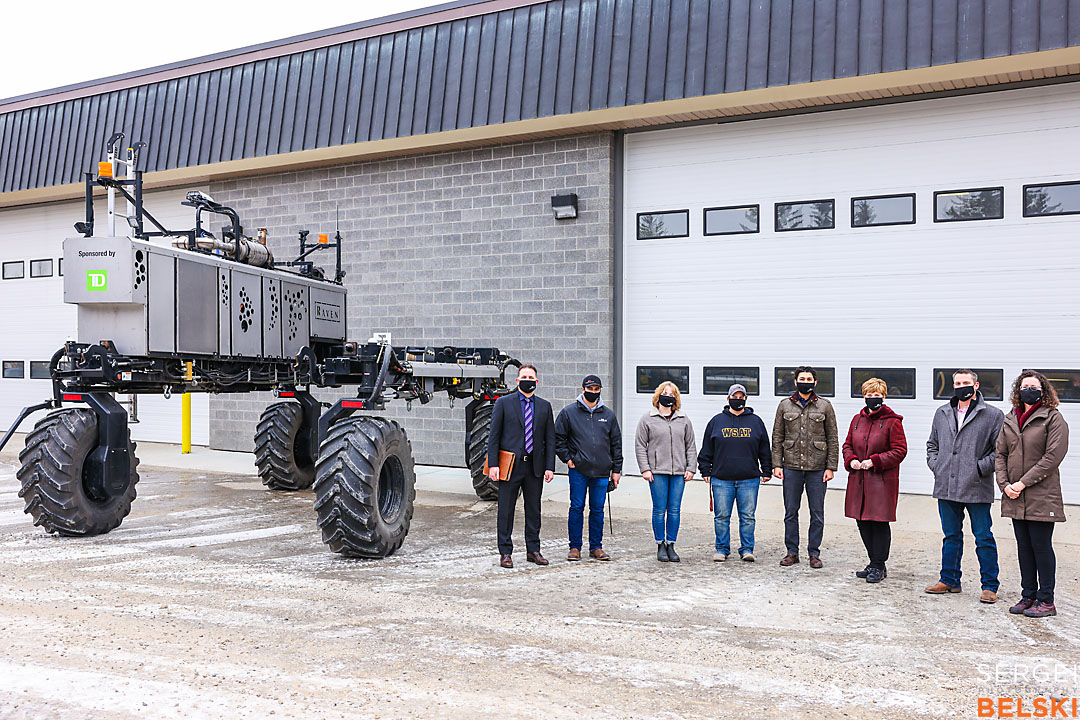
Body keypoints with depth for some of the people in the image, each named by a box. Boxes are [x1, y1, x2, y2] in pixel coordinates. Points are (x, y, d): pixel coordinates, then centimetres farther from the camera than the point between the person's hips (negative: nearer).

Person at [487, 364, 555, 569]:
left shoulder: (545, 406, 9)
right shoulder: (503, 403, 1)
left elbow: (550, 438, 8)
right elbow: (494, 436, -1)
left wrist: (549, 466, 1)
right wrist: (493, 464, -9)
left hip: (535, 467, 3)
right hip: (510, 465, -3)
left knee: (534, 510, 10)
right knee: (506, 511, 3)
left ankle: (533, 550, 22)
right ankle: (505, 552, 13)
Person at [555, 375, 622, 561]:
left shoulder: (608, 414, 10)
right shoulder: (569, 412, 2)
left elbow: (616, 443, 13)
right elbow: (558, 438, 6)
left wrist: (616, 469, 9)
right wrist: (567, 458, -4)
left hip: (602, 471, 2)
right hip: (578, 469, -2)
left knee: (598, 509, 7)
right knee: (577, 508, 0)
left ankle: (596, 547, 17)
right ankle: (575, 547, 10)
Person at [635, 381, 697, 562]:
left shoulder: (683, 420, 12)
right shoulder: (647, 419, 4)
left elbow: (690, 446, 14)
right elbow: (640, 446, 2)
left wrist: (691, 468, 6)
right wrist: (645, 469, -5)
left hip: (678, 472, 3)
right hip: (657, 472, -2)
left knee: (674, 510, 4)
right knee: (659, 510, 0)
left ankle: (671, 545, 14)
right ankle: (660, 546, 12)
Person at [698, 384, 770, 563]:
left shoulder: (756, 421, 10)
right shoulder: (716, 421, 8)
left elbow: (764, 449, 14)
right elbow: (706, 450, 11)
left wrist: (766, 471, 10)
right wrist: (705, 471, 7)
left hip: (749, 479, 0)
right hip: (721, 479, 0)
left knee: (747, 516, 2)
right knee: (722, 516, 4)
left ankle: (747, 549, 13)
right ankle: (722, 549, 14)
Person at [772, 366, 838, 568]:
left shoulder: (825, 406, 3)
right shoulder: (785, 405, 7)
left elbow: (833, 439, 4)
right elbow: (777, 437, 8)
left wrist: (831, 467, -4)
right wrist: (776, 464, 0)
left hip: (817, 468, -1)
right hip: (791, 467, 1)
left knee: (817, 513, 5)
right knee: (790, 512, 7)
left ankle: (814, 553, 16)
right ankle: (792, 551, 18)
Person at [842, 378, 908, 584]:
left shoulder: (892, 422, -5)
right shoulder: (857, 419, 12)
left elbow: (900, 451, -7)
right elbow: (848, 444, 19)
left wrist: (875, 461, -15)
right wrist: (851, 459, -1)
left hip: (882, 480, -6)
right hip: (858, 480, 6)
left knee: (879, 522, -3)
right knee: (862, 522, 10)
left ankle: (878, 566, 7)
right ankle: (874, 563, 23)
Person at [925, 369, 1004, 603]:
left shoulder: (993, 415, -2)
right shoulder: (942, 413, 12)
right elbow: (932, 443, 22)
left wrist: (981, 467, -11)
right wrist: (936, 465, 8)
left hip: (977, 489, -4)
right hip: (946, 487, 5)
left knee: (984, 538, 3)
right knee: (951, 536, 15)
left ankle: (990, 586, 15)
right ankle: (949, 580, 26)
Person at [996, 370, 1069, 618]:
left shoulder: (1053, 418, -5)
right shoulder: (1010, 420, 12)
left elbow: (1053, 456, -13)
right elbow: (1000, 454, 11)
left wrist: (1024, 482, -15)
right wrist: (1005, 484, -3)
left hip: (1042, 496, -5)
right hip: (1015, 497, 6)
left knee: (1041, 547, 0)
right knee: (1024, 547, 12)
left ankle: (1046, 600, 10)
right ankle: (1028, 596, 21)